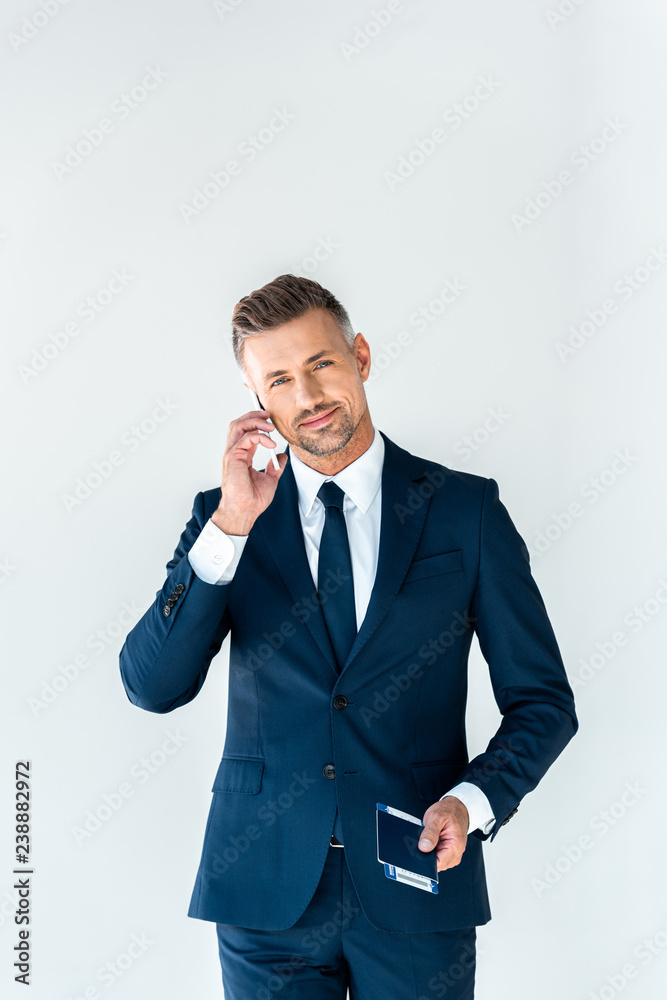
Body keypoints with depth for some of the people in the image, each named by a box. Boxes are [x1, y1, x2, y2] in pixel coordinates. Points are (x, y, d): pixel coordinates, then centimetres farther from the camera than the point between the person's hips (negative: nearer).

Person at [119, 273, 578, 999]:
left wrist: (474, 801, -14)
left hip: (417, 888, 0)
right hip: (266, 887, 1)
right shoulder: (222, 517, 2)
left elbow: (542, 699, 3)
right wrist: (230, 527, -17)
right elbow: (152, 688, -9)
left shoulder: (466, 508, -1)